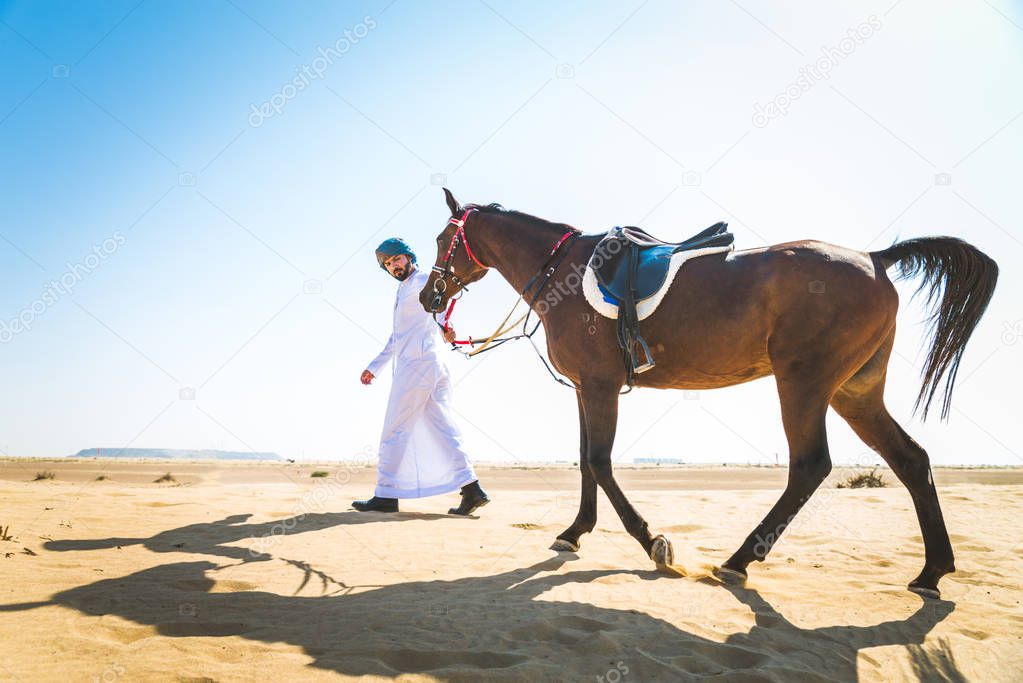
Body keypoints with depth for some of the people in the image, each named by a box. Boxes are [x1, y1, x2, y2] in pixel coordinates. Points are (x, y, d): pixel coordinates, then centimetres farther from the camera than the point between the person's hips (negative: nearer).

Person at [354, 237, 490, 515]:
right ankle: (471, 489, -1)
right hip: (432, 368, 9)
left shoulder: (422, 281, -2)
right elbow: (396, 338, 35)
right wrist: (374, 367, 39)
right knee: (442, 429, 3)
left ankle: (386, 495, 3)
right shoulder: (403, 291, 27)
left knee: (395, 430, -3)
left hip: (417, 364, -9)